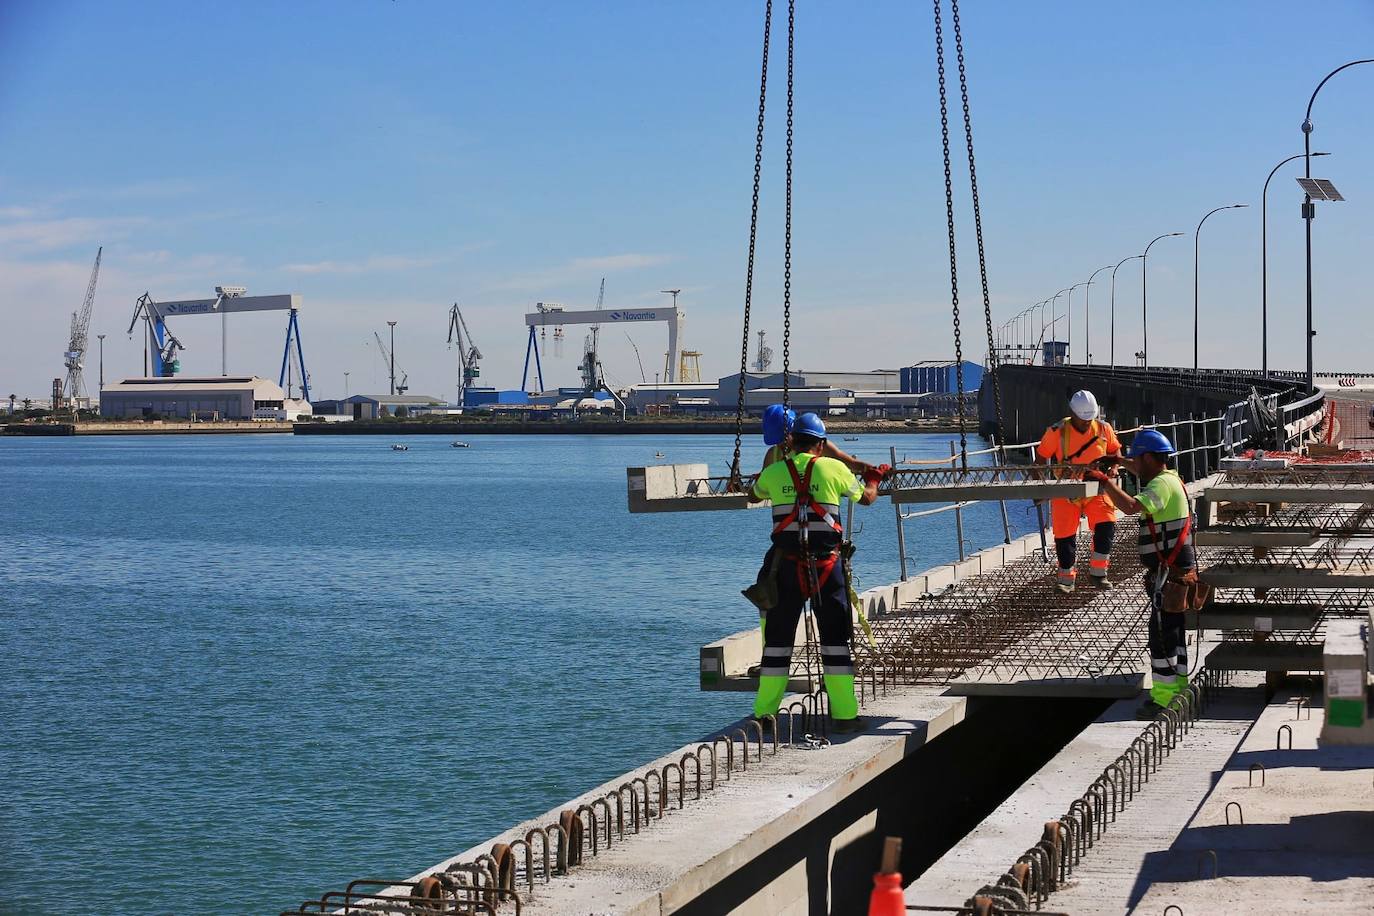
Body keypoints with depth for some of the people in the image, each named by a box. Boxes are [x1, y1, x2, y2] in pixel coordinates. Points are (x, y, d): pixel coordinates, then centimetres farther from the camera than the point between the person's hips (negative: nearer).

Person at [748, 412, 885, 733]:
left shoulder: (773, 473, 5)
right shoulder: (833, 469, 1)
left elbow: (755, 493, 29)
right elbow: (866, 497, 18)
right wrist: (873, 477, 41)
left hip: (787, 566, 1)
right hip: (827, 566, -1)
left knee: (777, 639, 9)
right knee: (835, 640, 5)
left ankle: (764, 713, 12)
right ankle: (845, 714, 3)